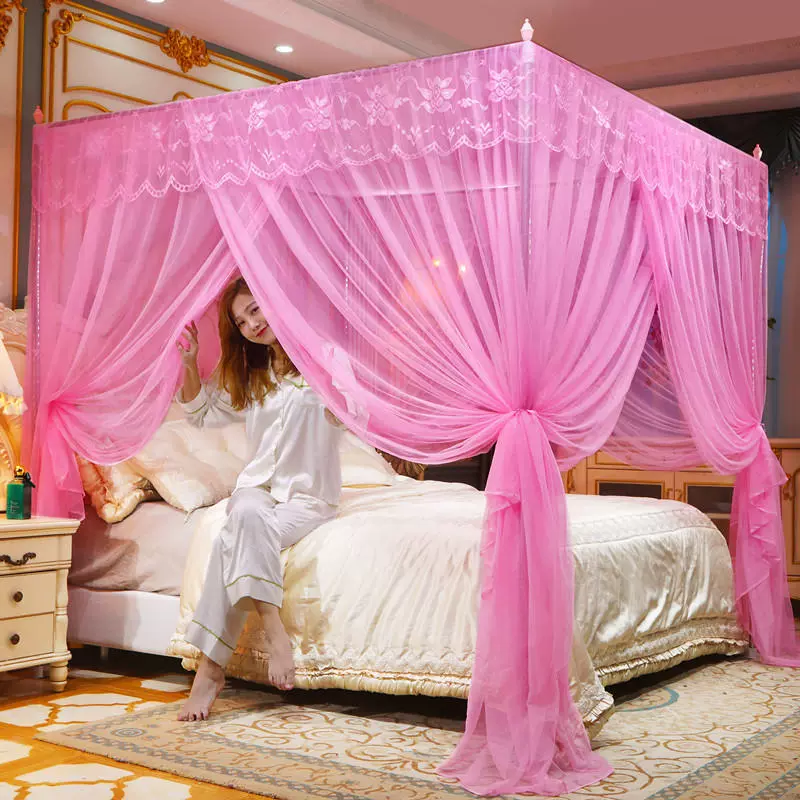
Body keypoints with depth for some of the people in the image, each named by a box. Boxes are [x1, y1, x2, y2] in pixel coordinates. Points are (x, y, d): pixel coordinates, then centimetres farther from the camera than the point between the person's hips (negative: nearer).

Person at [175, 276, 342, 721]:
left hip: (308, 498, -4)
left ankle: (212, 668, -30)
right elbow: (201, 412, 25)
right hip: (258, 487, 4)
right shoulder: (250, 376, 16)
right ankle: (275, 632, -38)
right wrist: (190, 363, 9)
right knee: (247, 514, -34)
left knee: (235, 540, -32)